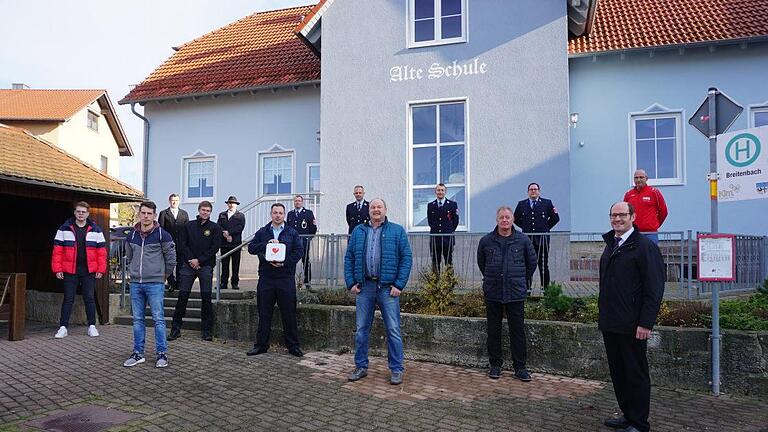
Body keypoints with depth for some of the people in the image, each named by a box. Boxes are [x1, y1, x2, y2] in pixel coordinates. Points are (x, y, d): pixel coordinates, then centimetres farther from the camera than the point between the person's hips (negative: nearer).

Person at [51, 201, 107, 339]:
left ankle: (92, 326, 15)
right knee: (68, 299, 4)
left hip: (89, 271, 1)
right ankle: (63, 327, 11)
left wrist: (101, 269, -3)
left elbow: (101, 251, 4)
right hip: (70, 270, -1)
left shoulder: (96, 230, 5)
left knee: (90, 298, 7)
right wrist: (57, 269, -6)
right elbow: (57, 250, 1)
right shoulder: (64, 229, 3)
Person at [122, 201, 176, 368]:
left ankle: (162, 353, 5)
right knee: (137, 320, 10)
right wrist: (133, 272, 17)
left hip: (155, 284, -5)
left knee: (158, 319, -2)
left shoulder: (162, 235, -7)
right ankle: (138, 353, 18)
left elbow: (171, 259, -1)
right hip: (135, 284, 5)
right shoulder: (131, 235, 8)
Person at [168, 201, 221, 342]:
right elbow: (183, 244, 5)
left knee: (206, 298, -1)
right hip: (189, 265, 2)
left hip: (206, 266, -1)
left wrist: (199, 260, -10)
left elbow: (214, 248, -4)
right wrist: (191, 260, -8)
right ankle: (176, 329, 7)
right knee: (182, 296, -1)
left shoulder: (215, 228, 3)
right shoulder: (188, 226, 10)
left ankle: (206, 330, 7)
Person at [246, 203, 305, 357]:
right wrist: (266, 243, -13)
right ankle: (261, 345, 18)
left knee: (289, 313, 1)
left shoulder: (292, 233, 8)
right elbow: (251, 248, 2)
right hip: (266, 278, 1)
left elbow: (299, 251, -1)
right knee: (264, 313, 7)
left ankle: (293, 345, 10)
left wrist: (285, 263, -13)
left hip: (286, 278, -1)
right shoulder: (262, 232, 12)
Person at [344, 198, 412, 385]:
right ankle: (361, 367, 22)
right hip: (364, 287, 3)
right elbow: (349, 258, 11)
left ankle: (396, 370, 11)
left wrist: (399, 285, -9)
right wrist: (351, 283, 1)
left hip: (388, 287, -3)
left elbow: (406, 258, -2)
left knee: (393, 330, 0)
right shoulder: (358, 232, 12)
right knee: (362, 329, 9)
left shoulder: (397, 231, 2)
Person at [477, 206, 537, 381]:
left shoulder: (523, 240, 0)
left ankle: (520, 367, 14)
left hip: (516, 293, -1)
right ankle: (495, 365, 20)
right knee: (493, 330, 8)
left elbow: (532, 262, 14)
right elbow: (481, 263, 17)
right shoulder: (486, 241, 1)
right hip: (492, 293, 1)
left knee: (517, 330, 3)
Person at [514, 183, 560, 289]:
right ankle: (527, 287, 11)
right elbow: (516, 219, 17)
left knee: (543, 264, 2)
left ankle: (545, 287, 9)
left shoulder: (547, 203, 5)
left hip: (542, 238, -1)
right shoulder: (521, 204, 9)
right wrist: (525, 227, 9)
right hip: (527, 239, 1)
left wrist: (546, 227, 6)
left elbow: (555, 218, 11)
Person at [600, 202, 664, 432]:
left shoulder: (645, 246, -10)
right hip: (609, 323, 8)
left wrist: (645, 323, -19)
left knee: (636, 374, 3)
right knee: (617, 372, 15)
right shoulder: (610, 245, 14)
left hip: (632, 326, -8)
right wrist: (603, 313, 15)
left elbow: (654, 289, -15)